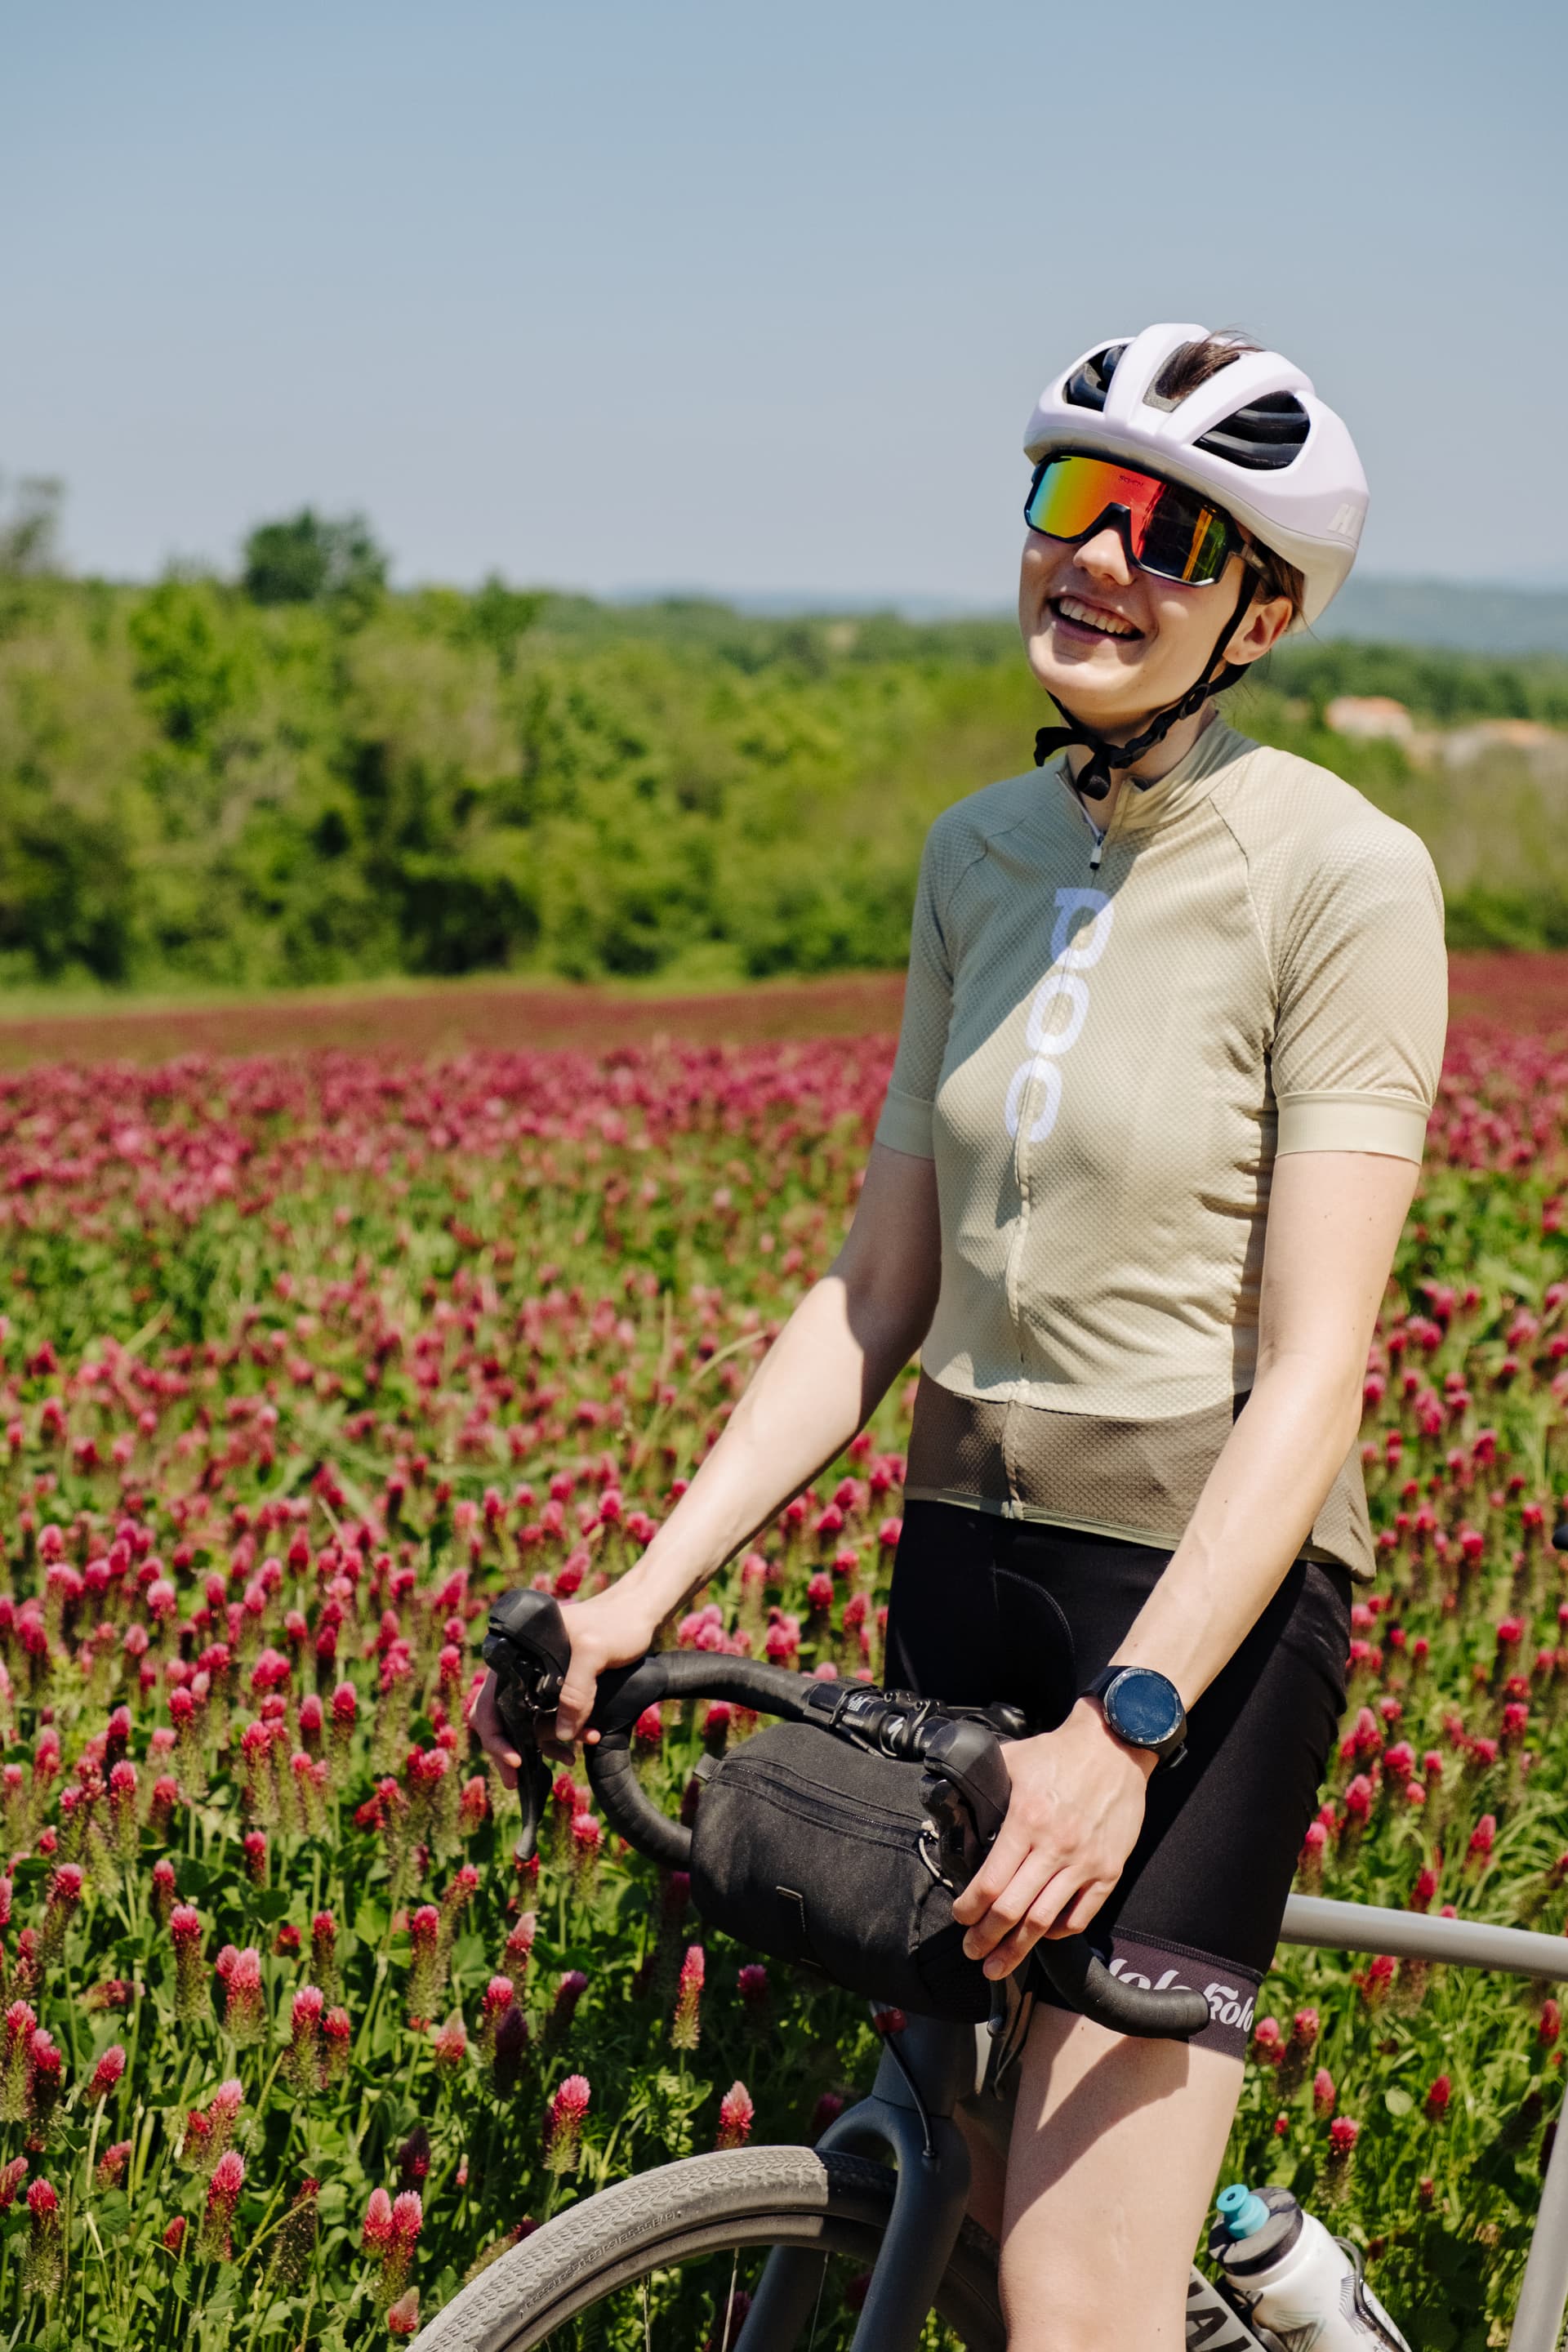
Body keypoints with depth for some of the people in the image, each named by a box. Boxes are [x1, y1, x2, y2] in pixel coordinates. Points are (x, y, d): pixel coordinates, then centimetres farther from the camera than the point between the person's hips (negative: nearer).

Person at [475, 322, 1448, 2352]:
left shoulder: (1337, 873, -11)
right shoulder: (980, 854, 8)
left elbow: (1310, 1371, -16)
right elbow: (878, 1291, 8)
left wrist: (1124, 1724, -26)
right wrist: (647, 1585, 1)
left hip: (1201, 1594, -6)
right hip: (959, 1566, 6)